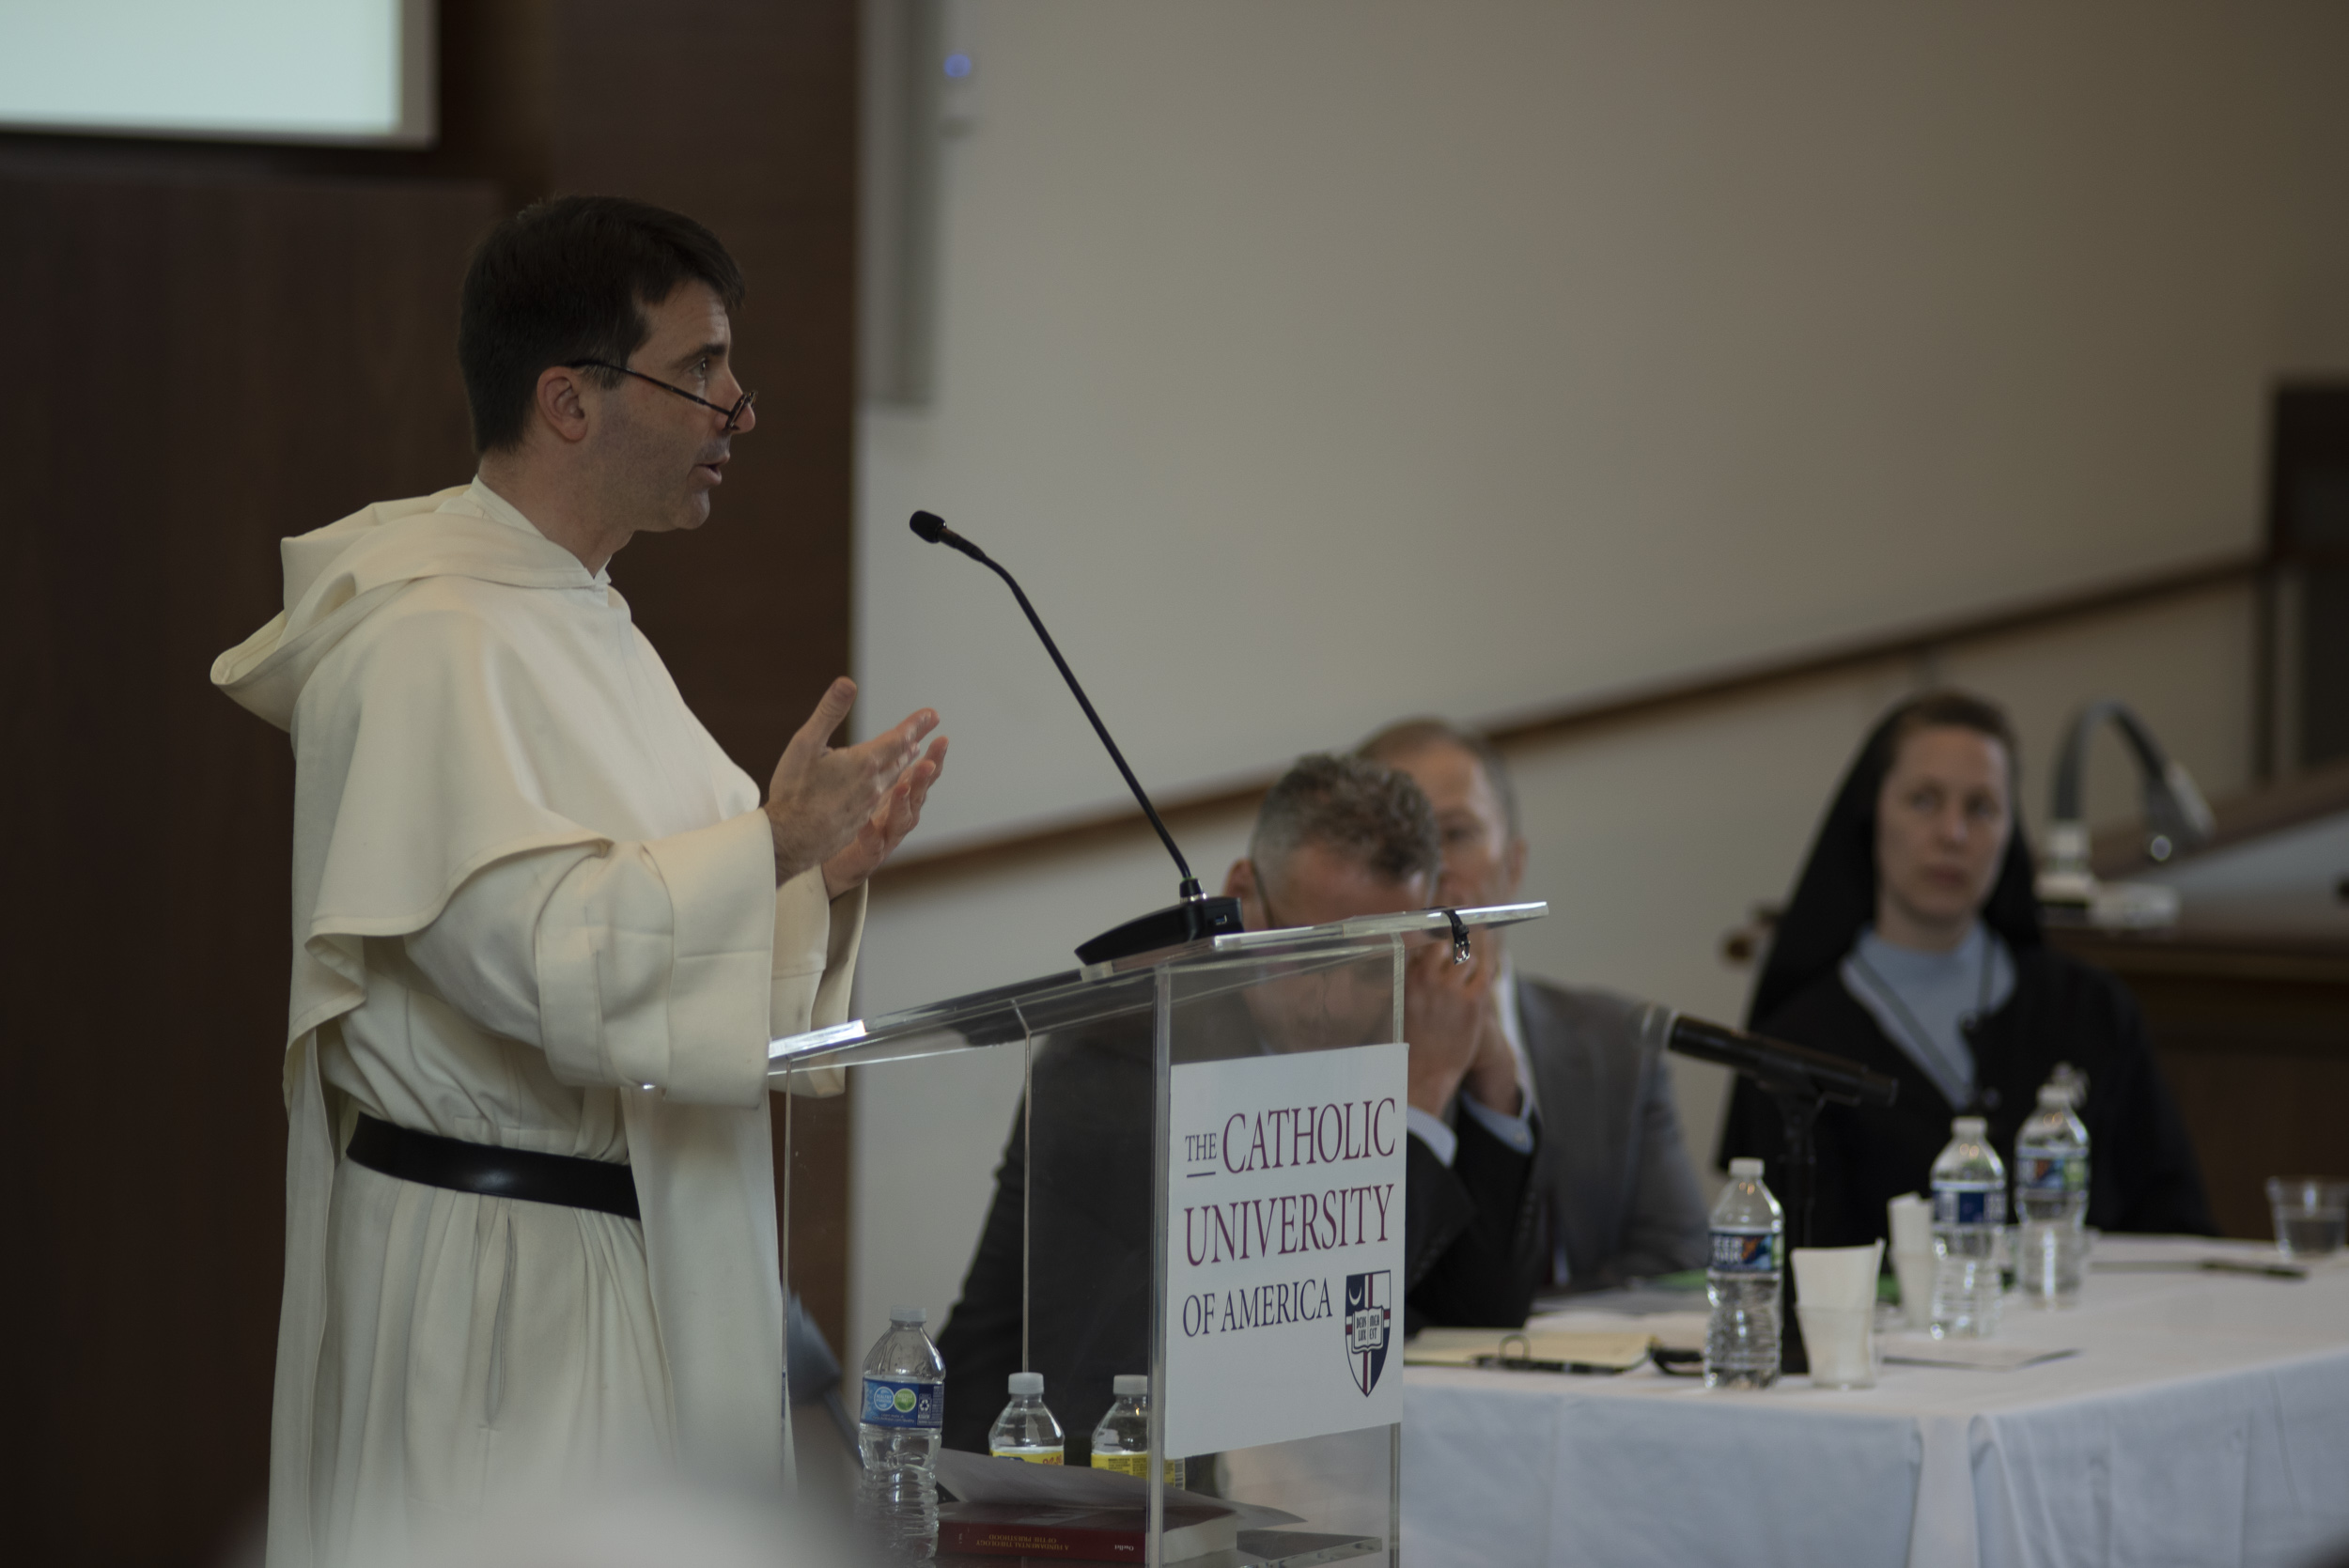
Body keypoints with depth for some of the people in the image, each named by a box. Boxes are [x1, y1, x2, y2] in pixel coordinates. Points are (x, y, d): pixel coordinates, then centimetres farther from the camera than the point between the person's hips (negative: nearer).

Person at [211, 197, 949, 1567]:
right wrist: (771, 844, -19)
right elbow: (532, 949, -23)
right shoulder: (433, 643, -14)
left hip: (640, 1277, 9)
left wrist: (820, 875, 6)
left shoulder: (584, 625, 17)